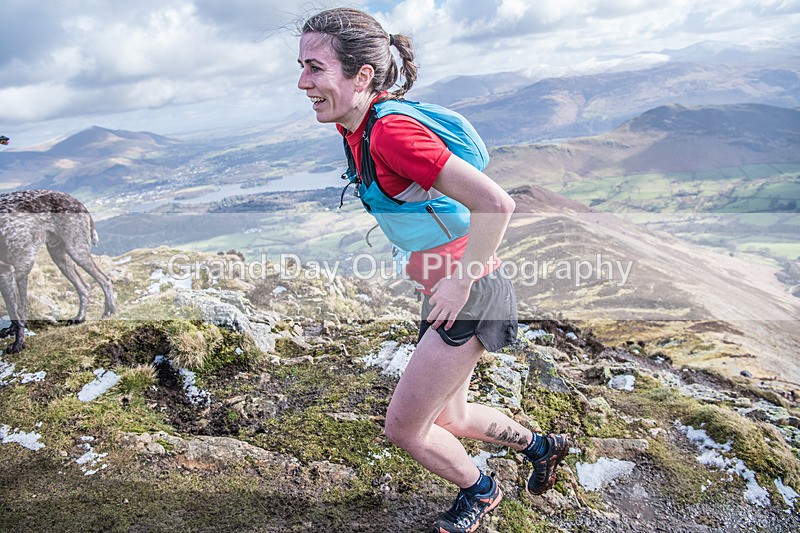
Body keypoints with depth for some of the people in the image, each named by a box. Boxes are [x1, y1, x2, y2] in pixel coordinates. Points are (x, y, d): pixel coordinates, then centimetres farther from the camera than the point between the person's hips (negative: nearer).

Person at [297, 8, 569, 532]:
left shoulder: (391, 132, -25)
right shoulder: (359, 127, 4)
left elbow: (497, 203, -30)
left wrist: (459, 284, -22)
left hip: (469, 298, -9)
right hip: (448, 292, 9)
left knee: (403, 427, 4)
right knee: (447, 418, 24)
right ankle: (540, 446, 47)